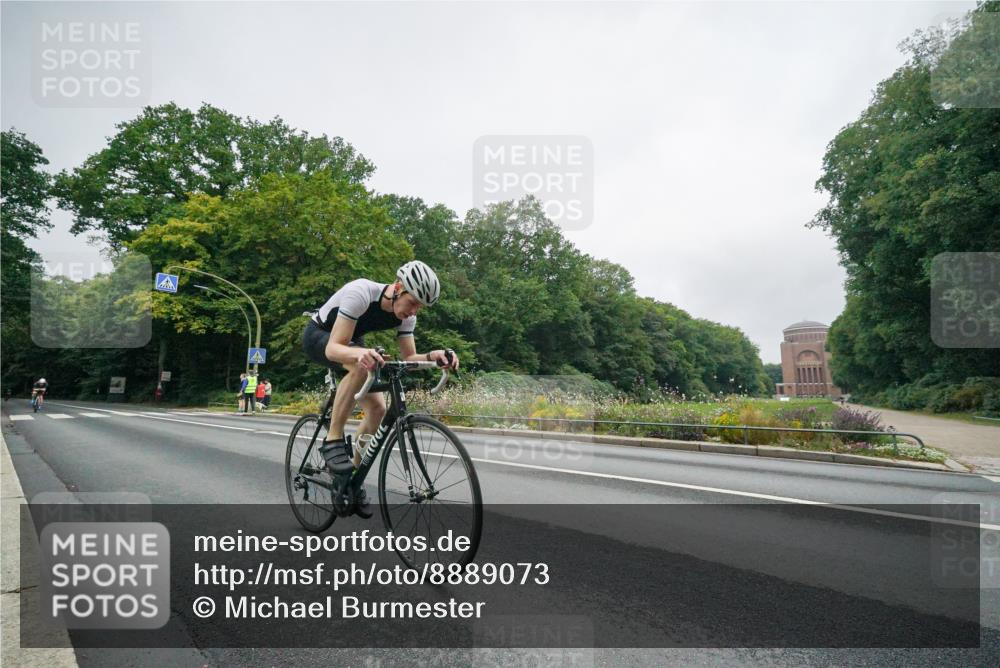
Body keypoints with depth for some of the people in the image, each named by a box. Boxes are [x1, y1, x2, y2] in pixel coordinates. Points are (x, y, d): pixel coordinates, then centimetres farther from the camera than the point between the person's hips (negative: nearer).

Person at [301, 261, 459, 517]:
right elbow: (333, 347, -41)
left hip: (351, 343, 6)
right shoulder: (360, 293, -36)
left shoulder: (406, 315, -17)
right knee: (362, 366, -37)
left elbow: (408, 358, -14)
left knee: (377, 408, -7)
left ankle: (353, 473, 10)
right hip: (319, 337, -6)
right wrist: (360, 354, -62)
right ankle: (333, 440, -25)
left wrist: (432, 356, -35)